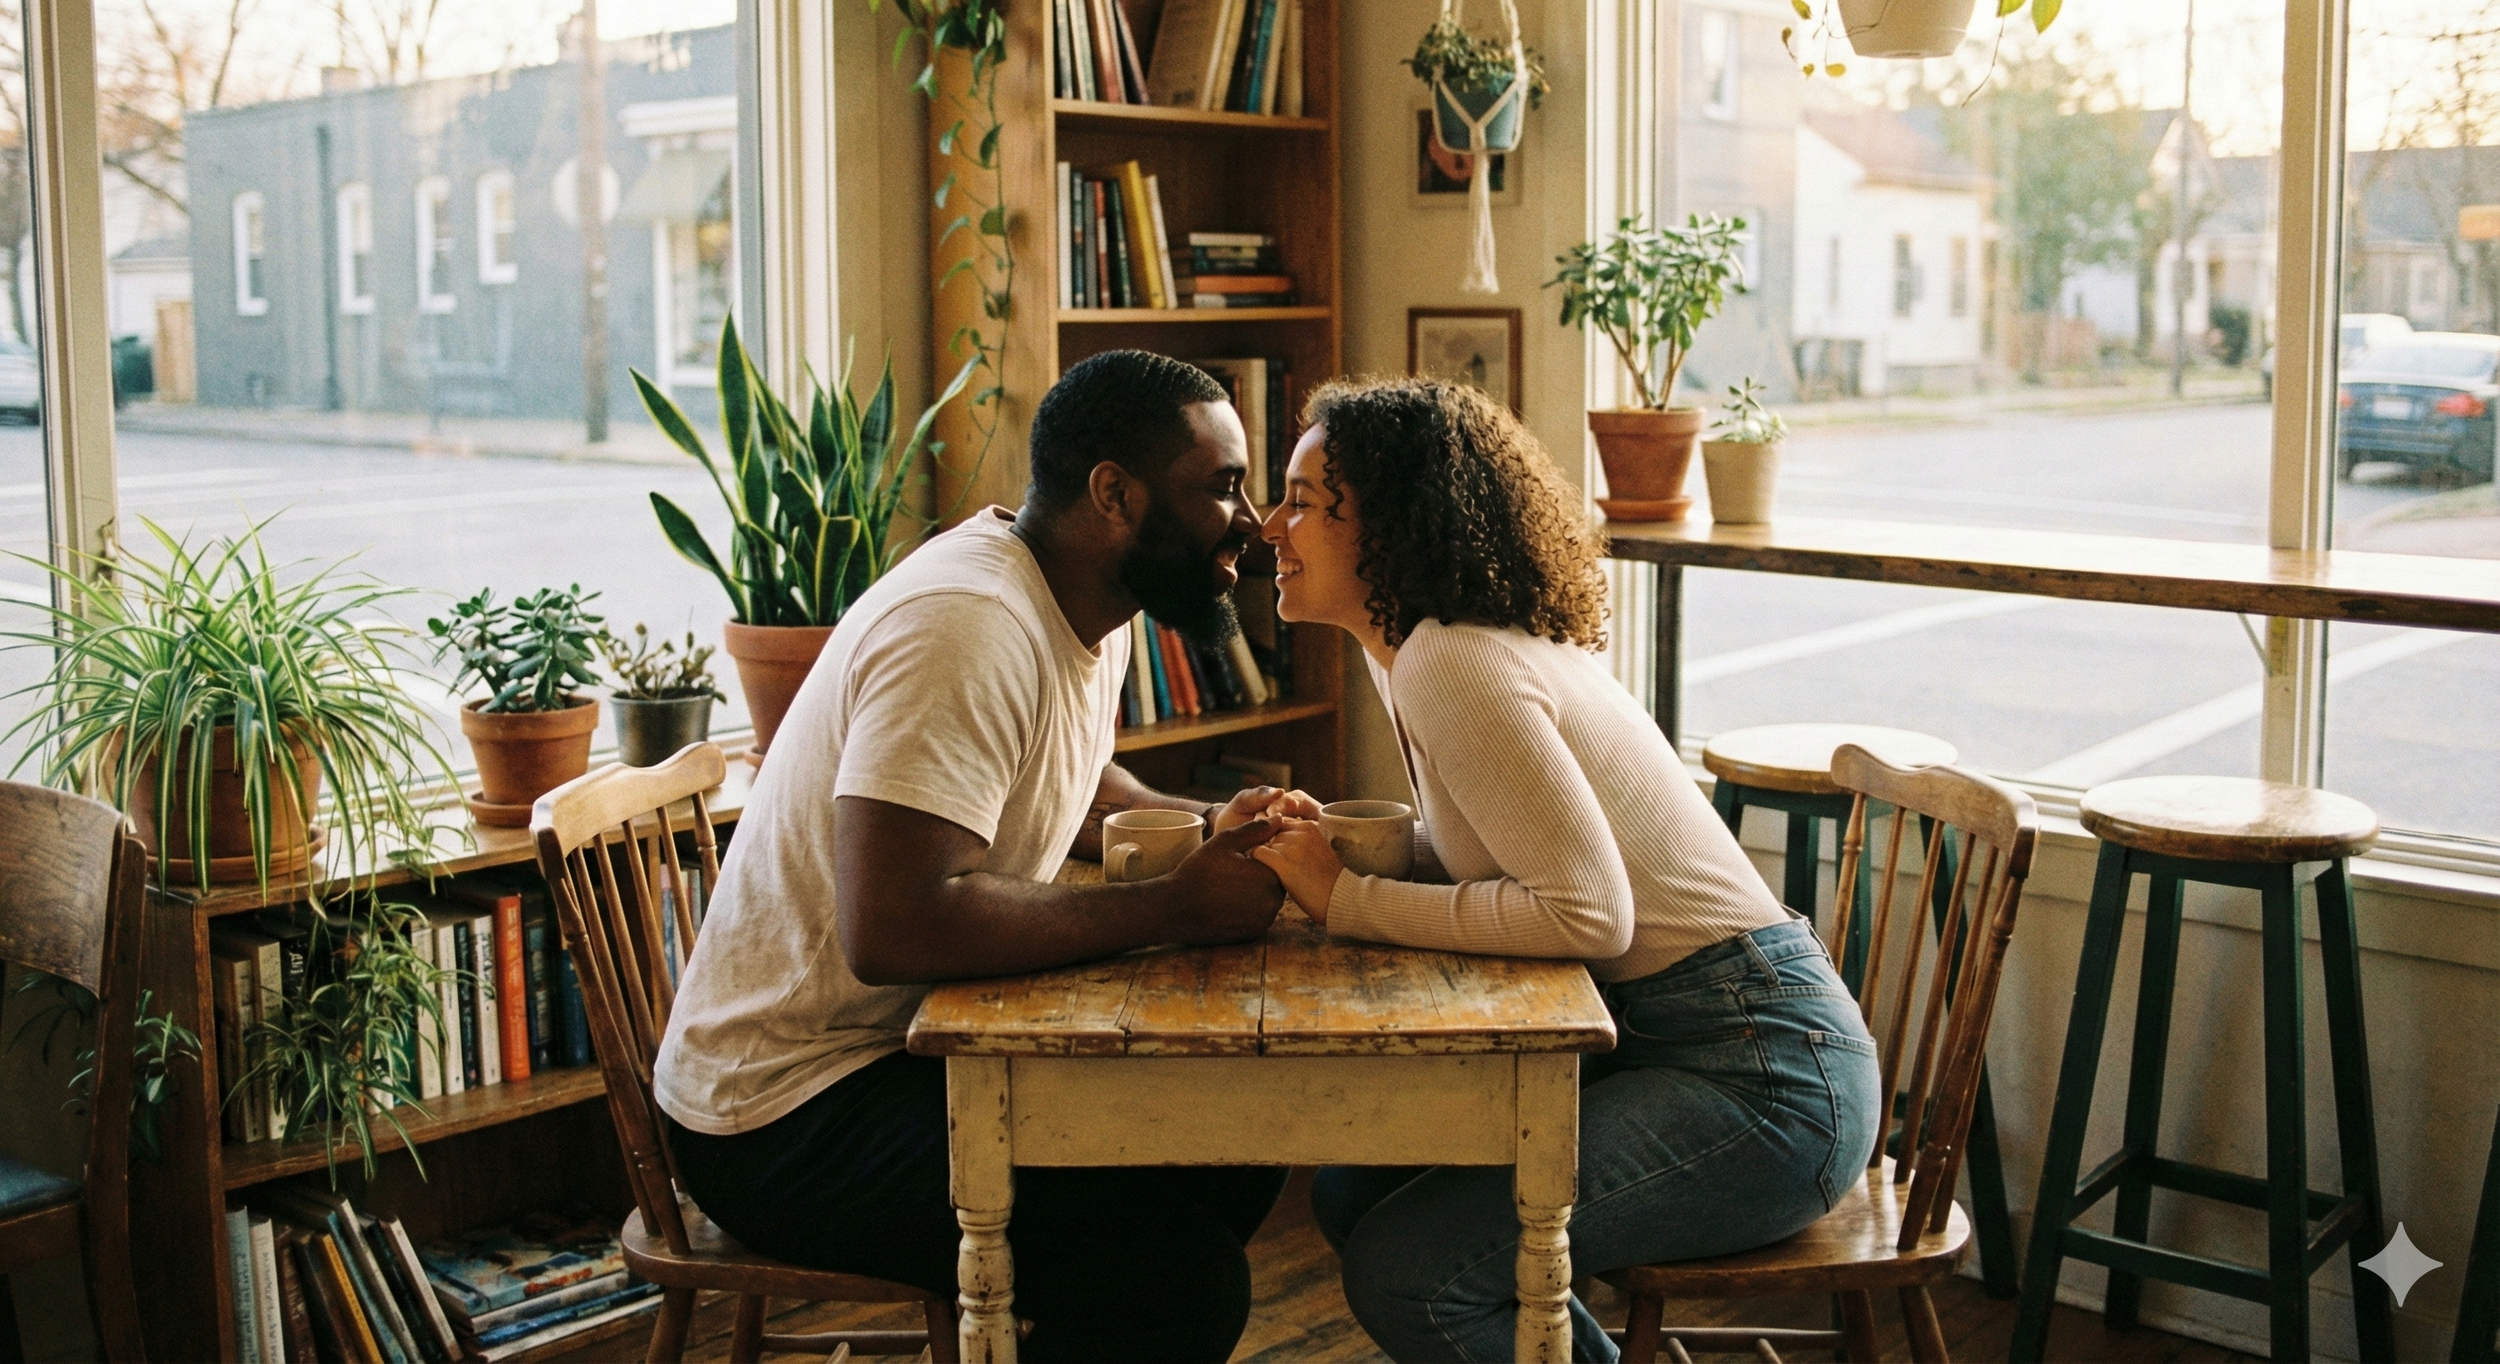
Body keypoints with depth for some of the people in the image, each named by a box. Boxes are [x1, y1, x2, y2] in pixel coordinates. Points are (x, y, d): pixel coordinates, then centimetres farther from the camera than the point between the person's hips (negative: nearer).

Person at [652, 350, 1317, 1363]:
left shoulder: (1091, 606, 6)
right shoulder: (969, 629, -24)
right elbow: (893, 928, -34)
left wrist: (1210, 826, 5)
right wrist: (1172, 908, -26)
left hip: (919, 1045, 10)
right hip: (788, 1114, -10)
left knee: (1237, 1151, 3)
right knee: (1182, 1275, -22)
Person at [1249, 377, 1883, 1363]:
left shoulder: (1457, 666, -19)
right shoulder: (1422, 649, 10)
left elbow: (1588, 913, -24)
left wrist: (1347, 901, -19)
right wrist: (1339, 844, -2)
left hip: (1760, 1073, -10)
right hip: (1654, 1035, 10)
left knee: (1403, 1271, -17)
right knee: (1352, 1191, 8)